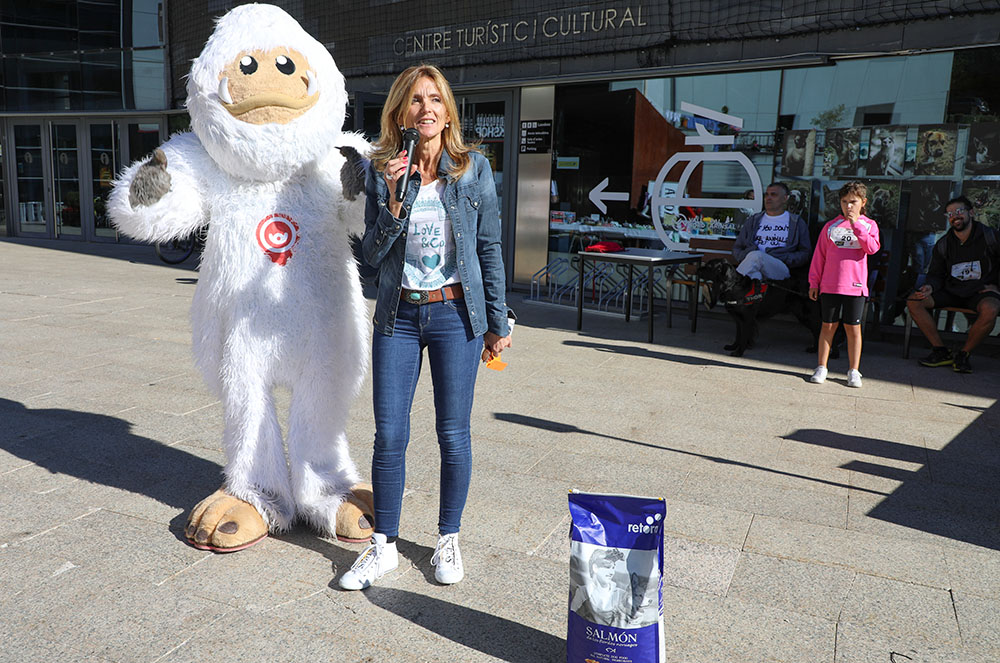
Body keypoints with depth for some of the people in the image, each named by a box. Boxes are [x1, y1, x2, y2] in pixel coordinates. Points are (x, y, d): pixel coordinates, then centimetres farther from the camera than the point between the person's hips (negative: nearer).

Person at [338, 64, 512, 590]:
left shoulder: (474, 169, -1)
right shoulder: (382, 172, 1)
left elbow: (489, 248, 3)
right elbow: (373, 254, -2)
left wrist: (498, 322, 4)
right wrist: (394, 200, -17)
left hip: (456, 314, -1)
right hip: (398, 315, 1)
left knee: (453, 434, 7)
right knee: (389, 435, 4)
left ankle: (448, 540, 27)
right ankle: (383, 546, 22)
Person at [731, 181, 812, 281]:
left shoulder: (797, 222, 22)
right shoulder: (753, 221, 30)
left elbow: (805, 254, 14)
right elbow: (736, 249, 25)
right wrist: (748, 257, 0)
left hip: (780, 268, -2)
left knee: (757, 256, -37)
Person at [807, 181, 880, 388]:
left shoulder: (869, 225, 8)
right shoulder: (831, 226, 8)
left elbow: (872, 248, -10)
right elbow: (819, 255, 9)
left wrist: (856, 225, -13)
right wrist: (814, 282, 6)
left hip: (855, 286, 0)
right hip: (830, 285, 1)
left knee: (853, 328, 4)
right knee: (828, 325, 4)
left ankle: (854, 371, 12)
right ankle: (821, 367, 12)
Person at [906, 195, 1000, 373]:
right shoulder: (943, 244, 6)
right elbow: (935, 275, 10)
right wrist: (930, 287, -12)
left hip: (980, 292, -4)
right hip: (952, 291, 4)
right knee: (913, 301, -18)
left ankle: (963, 354, -16)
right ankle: (941, 352, -12)